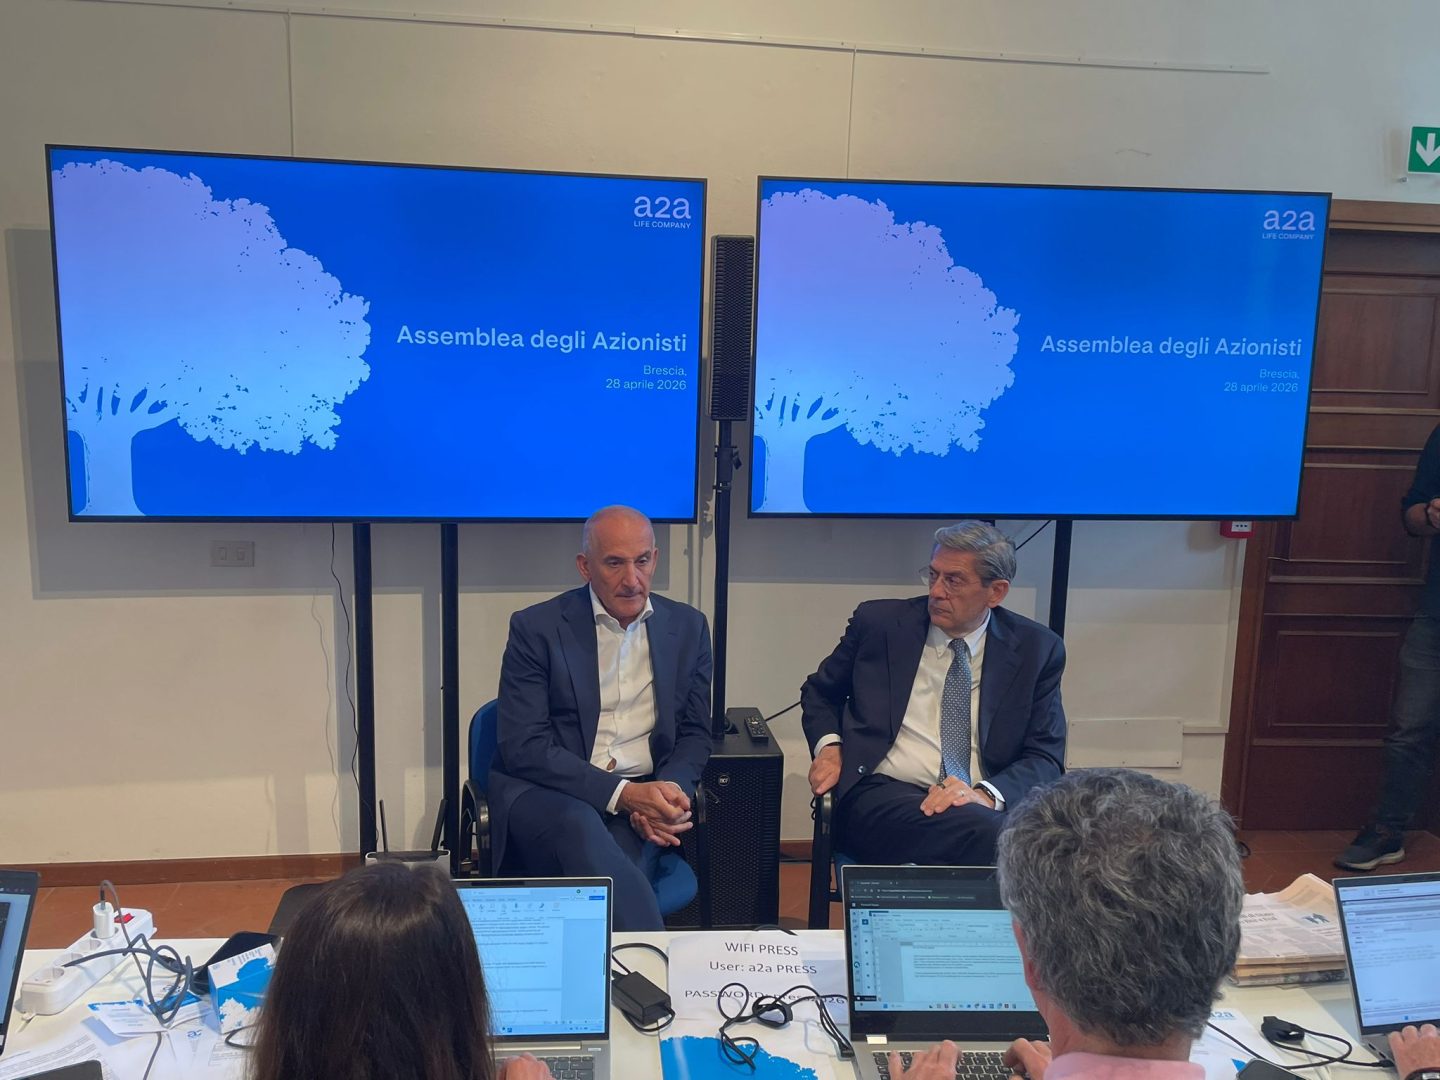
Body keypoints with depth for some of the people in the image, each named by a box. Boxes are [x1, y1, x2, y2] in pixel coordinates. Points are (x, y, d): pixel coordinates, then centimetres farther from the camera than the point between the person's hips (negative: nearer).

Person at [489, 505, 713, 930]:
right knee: (579, 828, -37)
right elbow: (523, 748, -9)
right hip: (545, 793, -2)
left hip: (642, 795, 3)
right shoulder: (536, 628, -3)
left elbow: (695, 734, 14)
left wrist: (666, 793, -9)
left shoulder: (688, 627, 10)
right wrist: (622, 794, -19)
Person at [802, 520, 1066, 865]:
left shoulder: (1037, 650, 8)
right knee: (993, 835, -36)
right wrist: (828, 745, -1)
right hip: (880, 796, -3)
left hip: (986, 807, 3)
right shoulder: (878, 622, 7)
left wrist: (986, 794, -18)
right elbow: (819, 692, 21)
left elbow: (1045, 758, 3)